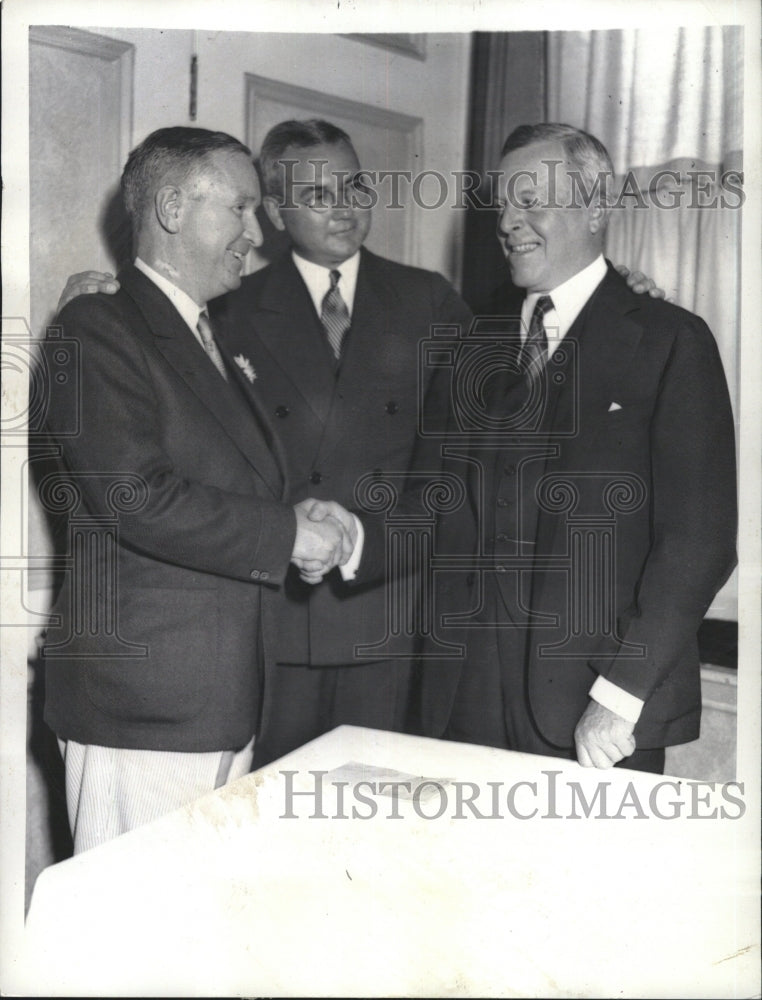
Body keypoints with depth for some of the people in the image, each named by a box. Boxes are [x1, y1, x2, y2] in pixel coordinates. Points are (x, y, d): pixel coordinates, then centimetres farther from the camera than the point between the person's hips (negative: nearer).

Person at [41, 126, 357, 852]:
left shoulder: (209, 339, 19)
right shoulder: (95, 329, -10)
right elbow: (137, 500, -20)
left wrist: (297, 520, 8)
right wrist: (287, 534, -14)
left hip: (224, 700, 8)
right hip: (141, 705, -8)